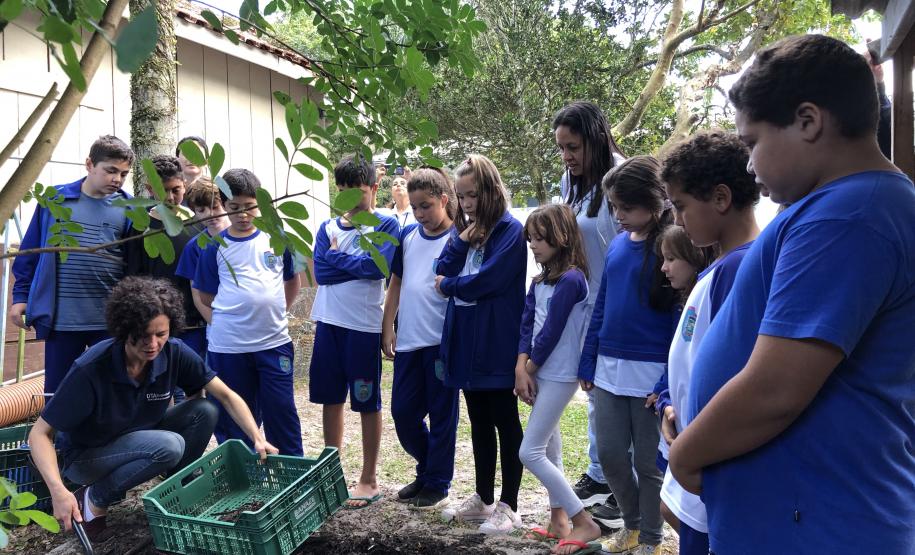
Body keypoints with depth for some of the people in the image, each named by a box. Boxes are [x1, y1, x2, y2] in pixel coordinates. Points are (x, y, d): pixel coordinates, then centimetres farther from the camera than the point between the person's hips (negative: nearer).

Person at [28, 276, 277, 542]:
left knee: (204, 411, -18)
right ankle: (92, 501, -8)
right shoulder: (91, 369, -30)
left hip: (139, 437, 5)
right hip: (86, 456, -5)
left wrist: (257, 438, -25)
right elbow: (40, 434, -24)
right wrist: (58, 491, -38)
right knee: (169, 446, -31)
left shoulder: (174, 353, -19)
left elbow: (227, 396, -13)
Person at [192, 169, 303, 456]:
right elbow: (206, 297, 7)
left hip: (274, 342, 0)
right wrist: (225, 320, -2)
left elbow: (293, 281, 14)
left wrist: (277, 313, 8)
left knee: (282, 412, 5)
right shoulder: (215, 246, 2)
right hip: (227, 346, 0)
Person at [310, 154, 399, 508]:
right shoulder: (328, 228, 11)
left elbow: (378, 266, -17)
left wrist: (338, 256, -6)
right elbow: (320, 271, -2)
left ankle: (369, 480, 17)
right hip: (329, 323, 5)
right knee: (330, 399, 13)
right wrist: (359, 264, -11)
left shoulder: (385, 225, -2)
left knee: (367, 403, 5)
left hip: (364, 325, -5)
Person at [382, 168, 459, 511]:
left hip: (442, 341, -5)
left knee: (441, 414, 6)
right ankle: (427, 469, 33)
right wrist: (387, 326, 10)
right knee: (403, 412, 11)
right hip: (408, 340, 6)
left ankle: (437, 484, 22)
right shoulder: (407, 236, 9)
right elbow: (396, 283, 14)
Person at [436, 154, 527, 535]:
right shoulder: (464, 227, 13)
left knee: (505, 423, 5)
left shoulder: (509, 230, -10)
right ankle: (483, 499, 29)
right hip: (466, 340, 7)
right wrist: (461, 239, -10)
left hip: (497, 344, -7)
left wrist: (449, 285, -3)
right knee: (479, 423, 16)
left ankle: (508, 507, 16)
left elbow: (487, 280, -20)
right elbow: (443, 273, 4)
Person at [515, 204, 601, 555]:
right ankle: (559, 521, 27)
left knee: (530, 452, -7)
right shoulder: (540, 281, 10)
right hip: (541, 373, 8)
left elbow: (551, 332, -17)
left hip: (559, 376, -8)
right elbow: (527, 325, 6)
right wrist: (521, 368, -6)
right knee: (549, 449, 14)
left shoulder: (570, 279, -16)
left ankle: (585, 523, 2)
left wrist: (529, 370, -5)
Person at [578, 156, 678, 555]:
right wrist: (588, 363, 11)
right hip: (609, 370, 6)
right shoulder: (617, 244, 8)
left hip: (653, 374, -6)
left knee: (648, 461, 9)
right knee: (610, 455, 12)